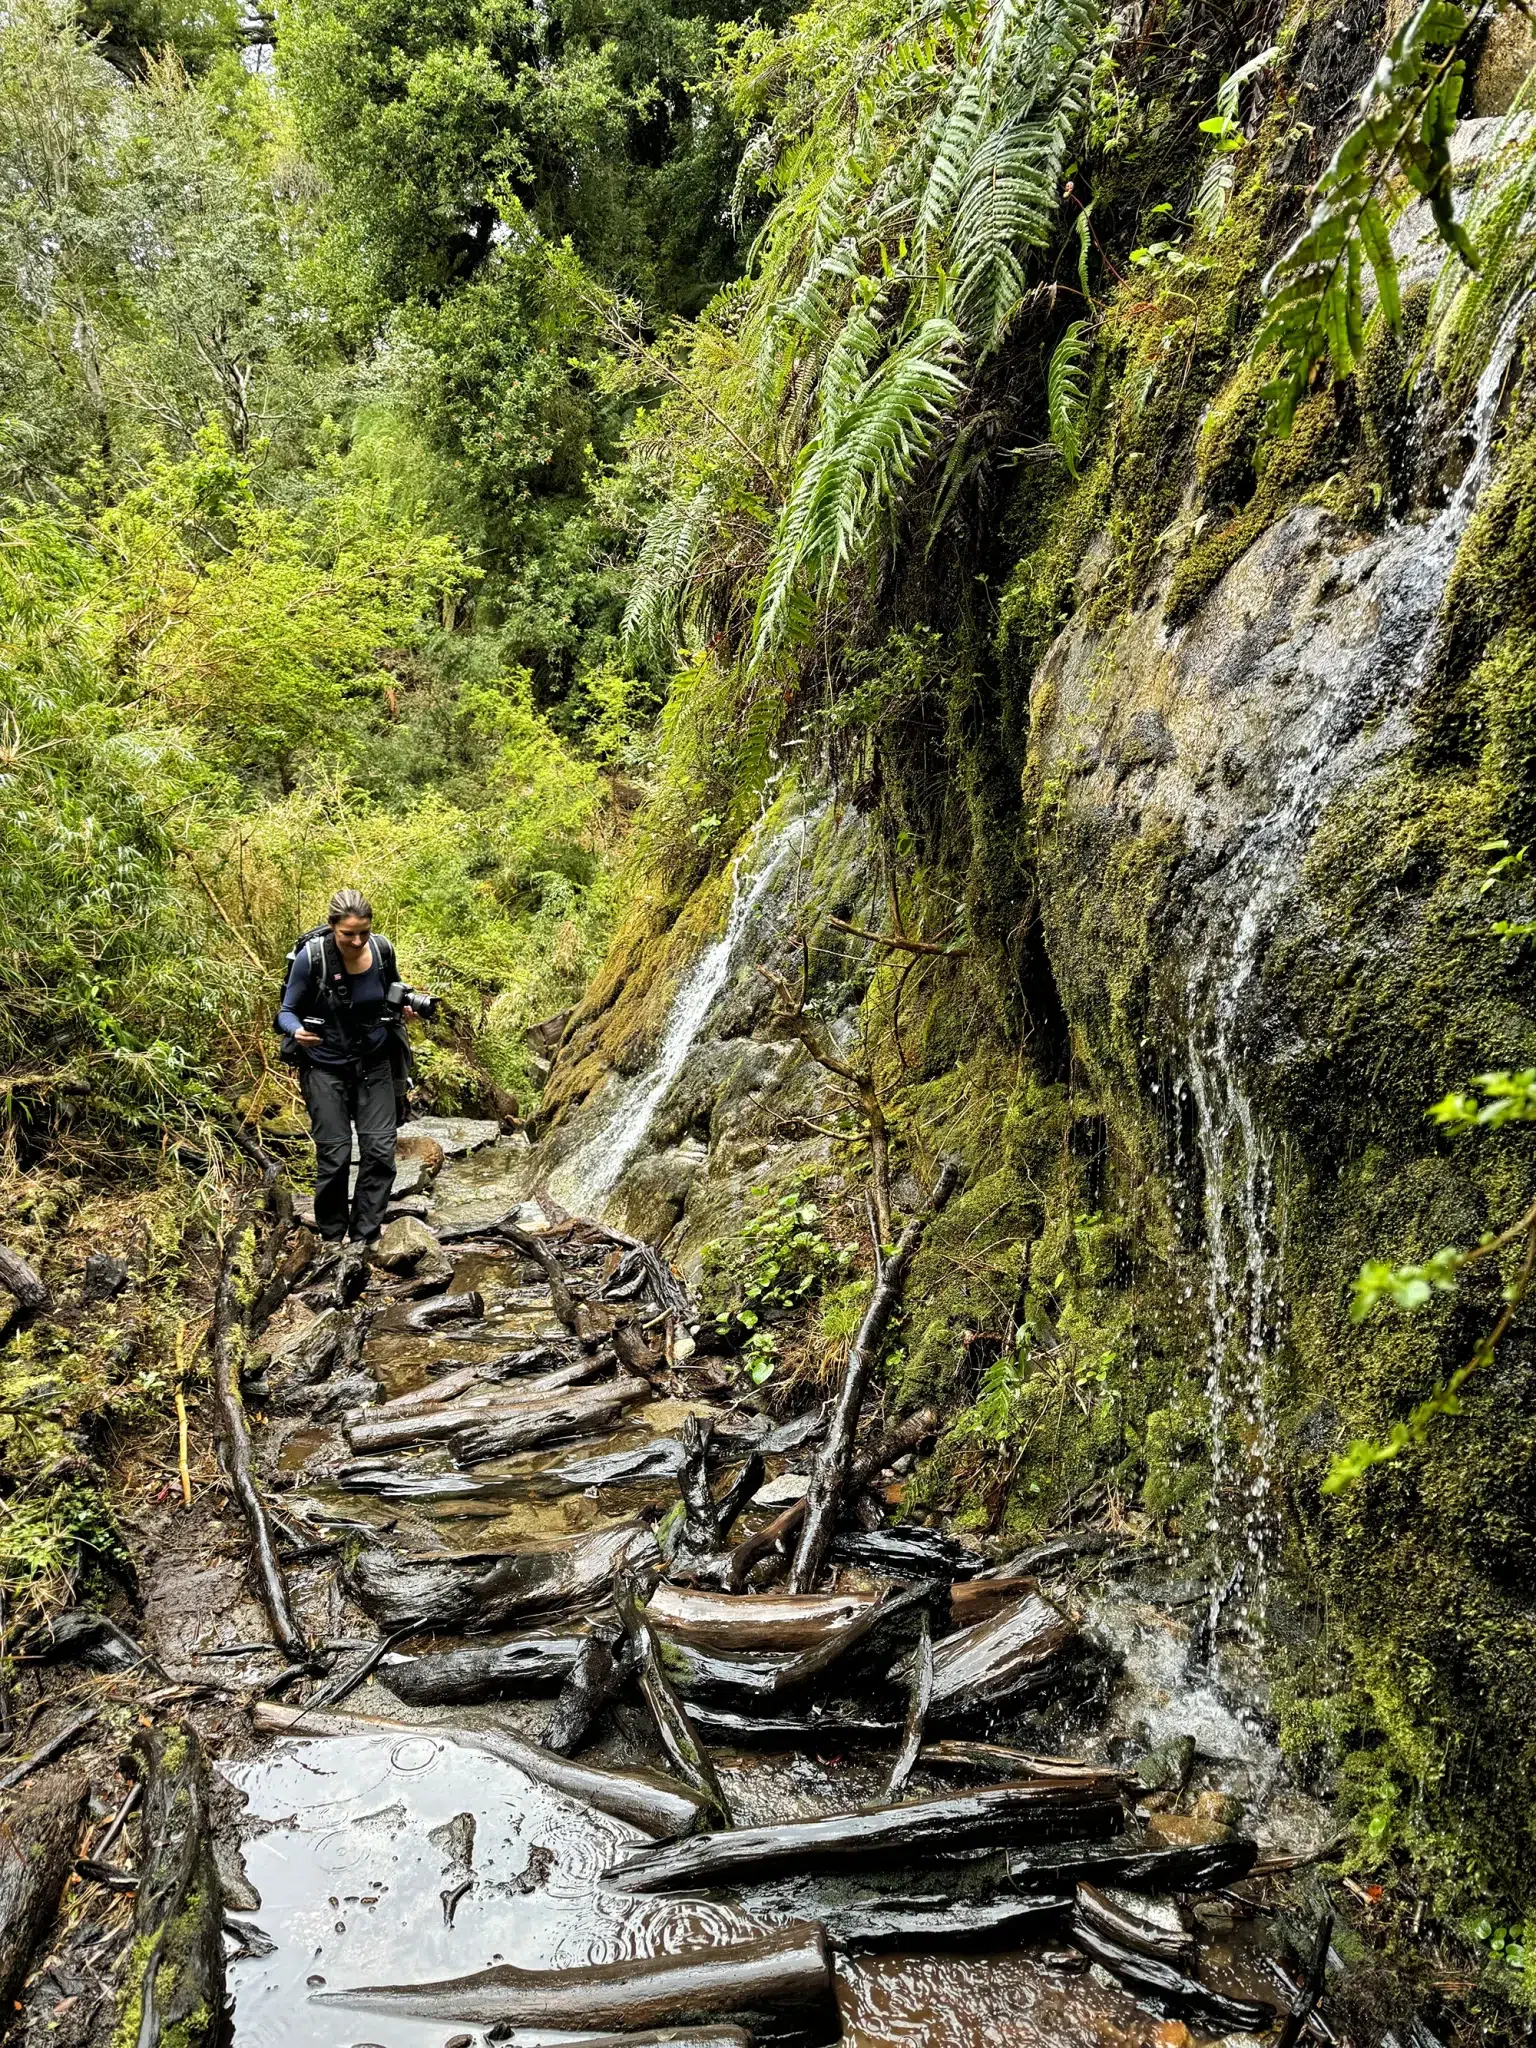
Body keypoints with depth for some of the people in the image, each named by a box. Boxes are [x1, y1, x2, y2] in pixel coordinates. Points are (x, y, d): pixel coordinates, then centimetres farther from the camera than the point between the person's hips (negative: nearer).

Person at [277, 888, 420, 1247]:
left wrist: (404, 1008, -9)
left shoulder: (382, 950, -8)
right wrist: (297, 1031, -30)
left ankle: (364, 1238, 7)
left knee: (380, 1150, -4)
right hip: (326, 1067, -3)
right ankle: (332, 1238, 15)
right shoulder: (311, 957, -18)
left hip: (374, 1063, 3)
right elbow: (286, 1011, -7)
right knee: (334, 1156, -4)